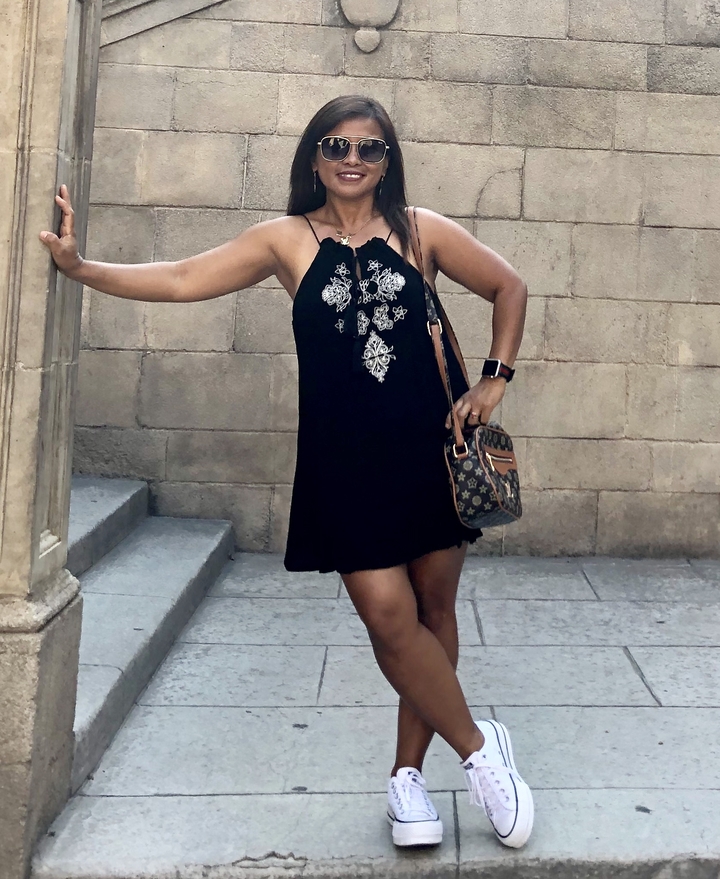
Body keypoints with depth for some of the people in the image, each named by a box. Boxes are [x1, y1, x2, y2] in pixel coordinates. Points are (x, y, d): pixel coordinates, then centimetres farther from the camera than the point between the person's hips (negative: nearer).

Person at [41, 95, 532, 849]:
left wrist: (494, 380, 4)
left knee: (433, 608, 7)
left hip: (433, 447, 1)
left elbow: (508, 287, 11)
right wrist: (80, 268, -8)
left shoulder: (422, 230, 3)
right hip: (345, 460, -1)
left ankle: (407, 774, 24)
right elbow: (183, 279, -1)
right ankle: (479, 747, 14)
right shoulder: (287, 239, 3)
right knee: (388, 615, -9)